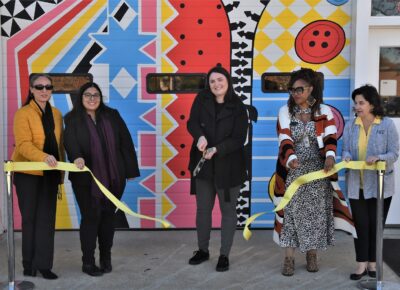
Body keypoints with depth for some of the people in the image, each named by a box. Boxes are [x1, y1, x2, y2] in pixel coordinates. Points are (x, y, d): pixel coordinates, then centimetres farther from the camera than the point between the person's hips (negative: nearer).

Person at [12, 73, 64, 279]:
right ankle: (29, 264, 19)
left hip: (49, 174, 4)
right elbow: (23, 145, -19)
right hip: (28, 174, -4)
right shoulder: (23, 114, -7)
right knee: (30, 218, 6)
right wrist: (44, 157, -36)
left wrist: (60, 171, 9)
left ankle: (43, 264, 8)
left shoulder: (56, 114, 10)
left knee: (47, 219, 1)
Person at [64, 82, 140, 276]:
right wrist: (77, 157, -38)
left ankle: (106, 258, 24)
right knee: (91, 217, 0)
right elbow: (70, 142, -16)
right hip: (86, 179, -2)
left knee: (108, 216, 10)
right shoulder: (72, 119, 1)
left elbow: (125, 142, 6)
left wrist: (130, 169, 2)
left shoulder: (112, 115, 8)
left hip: (113, 177, 3)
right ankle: (88, 262, 13)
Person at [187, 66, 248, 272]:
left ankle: (224, 255, 20)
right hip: (203, 164, 3)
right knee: (202, 209, 14)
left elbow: (239, 139, -12)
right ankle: (203, 250, 31)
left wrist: (216, 150, -26)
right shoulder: (202, 99, 0)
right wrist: (200, 137, -27)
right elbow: (192, 122, -5)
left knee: (228, 210, 6)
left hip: (228, 166, -3)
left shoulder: (238, 107, -7)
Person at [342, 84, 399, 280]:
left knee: (376, 224, 9)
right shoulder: (350, 126, 2)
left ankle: (372, 262, 22)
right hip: (356, 185, 2)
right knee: (360, 224, 6)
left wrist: (378, 158, -26)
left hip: (380, 185, -2)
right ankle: (362, 263, 14)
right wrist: (346, 156, -21)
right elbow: (345, 149, 2)